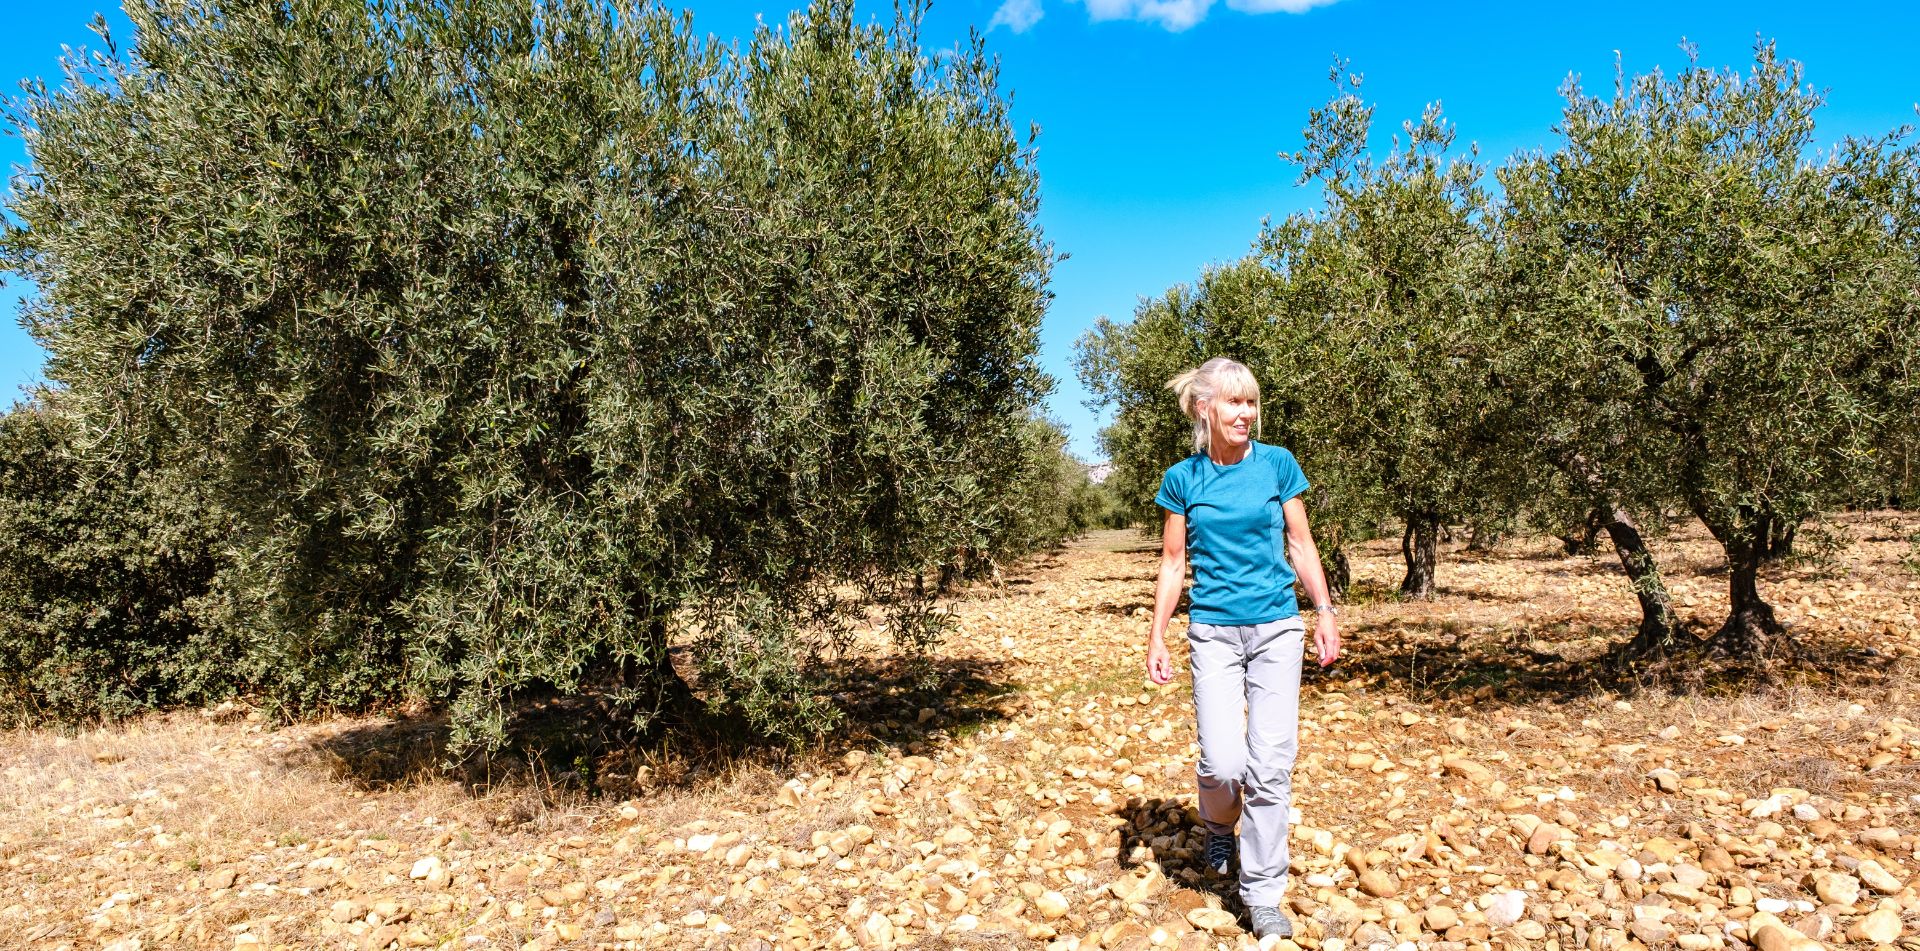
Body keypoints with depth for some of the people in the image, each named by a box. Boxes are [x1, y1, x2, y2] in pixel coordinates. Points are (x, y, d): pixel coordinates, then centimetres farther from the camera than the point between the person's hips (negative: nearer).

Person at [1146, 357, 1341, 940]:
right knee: (1223, 763, -9)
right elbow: (1173, 563, 4)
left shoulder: (1278, 465, 1)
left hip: (1276, 629, 1)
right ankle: (1219, 827, 27)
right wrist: (1157, 637, 0)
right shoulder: (1182, 479, 1)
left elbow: (1300, 545, 6)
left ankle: (1262, 894, 15)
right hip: (1213, 632, 0)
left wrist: (1325, 613, -1)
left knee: (1272, 764, -1)